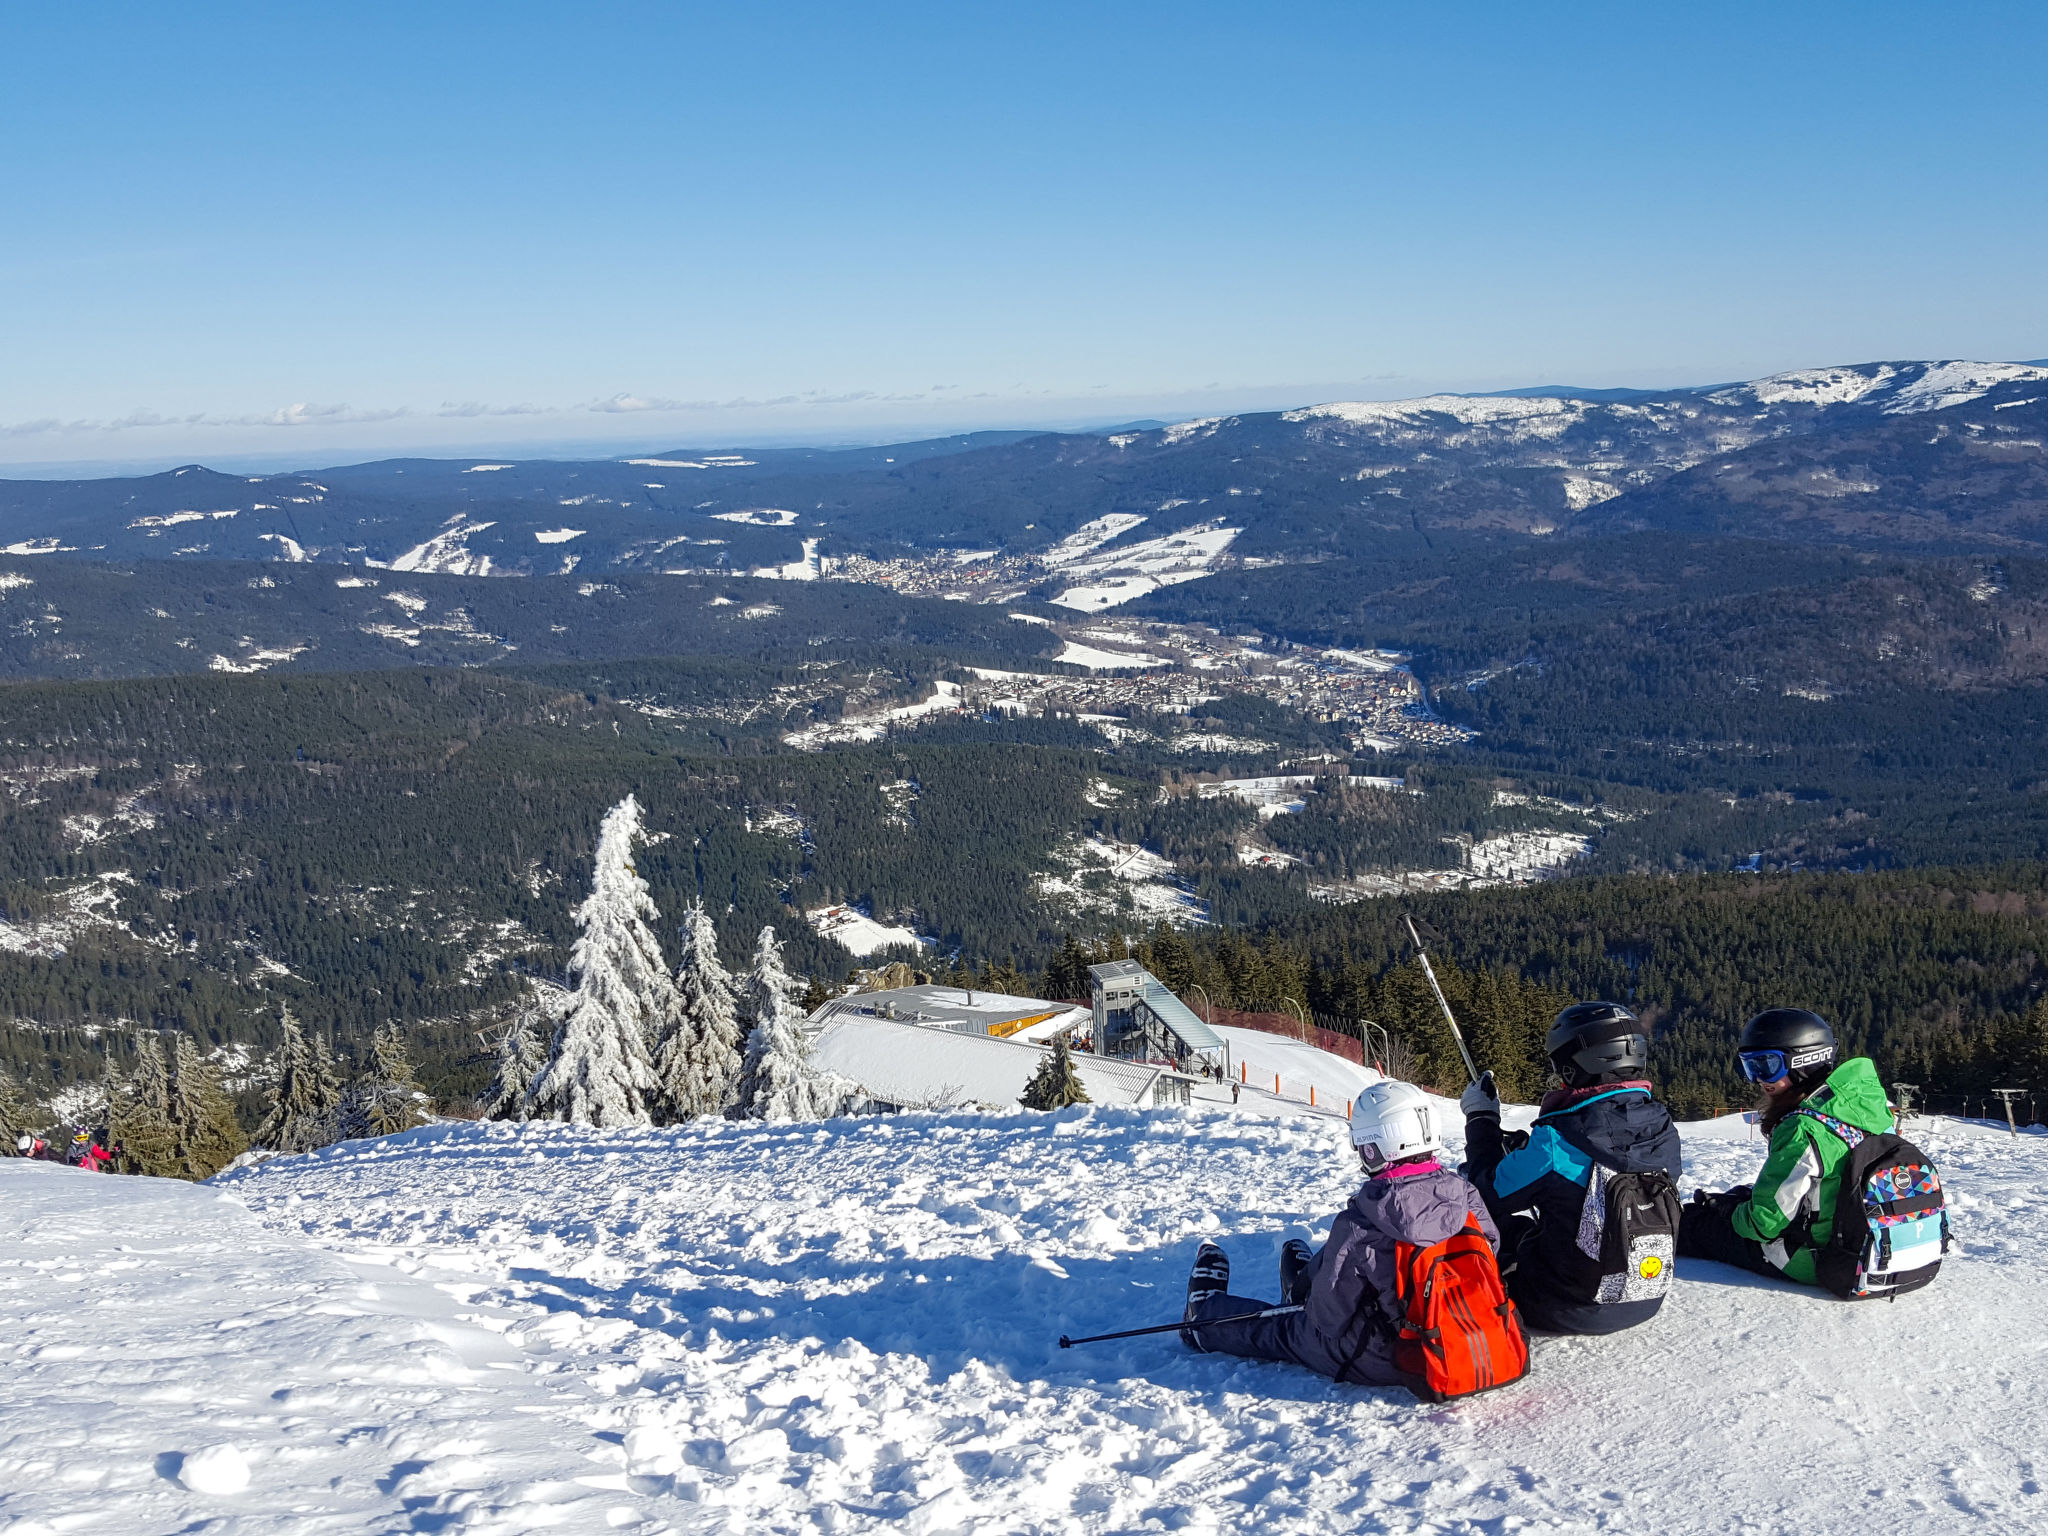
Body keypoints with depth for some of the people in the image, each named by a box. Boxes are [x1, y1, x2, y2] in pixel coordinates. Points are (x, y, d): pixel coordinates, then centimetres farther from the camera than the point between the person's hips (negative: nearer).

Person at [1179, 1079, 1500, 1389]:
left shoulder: (1359, 1225, -28)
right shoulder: (1465, 1196, -13)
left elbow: (1329, 1320, -19)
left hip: (1381, 1361, -5)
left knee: (1282, 1331, 23)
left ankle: (1205, 1317, 49)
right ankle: (1304, 1293, 66)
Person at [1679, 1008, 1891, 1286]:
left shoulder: (1803, 1131, -28)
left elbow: (1765, 1221, -23)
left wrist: (1735, 1217, 0)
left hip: (1811, 1261, -8)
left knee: (1698, 1221, 12)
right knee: (1741, 1194, 27)